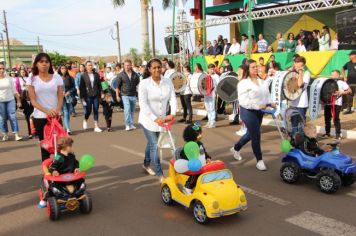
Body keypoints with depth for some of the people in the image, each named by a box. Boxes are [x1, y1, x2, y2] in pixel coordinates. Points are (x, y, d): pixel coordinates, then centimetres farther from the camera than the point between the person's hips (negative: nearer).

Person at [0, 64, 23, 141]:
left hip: (10, 100, 1)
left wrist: (18, 100, 7)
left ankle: (16, 135, -5)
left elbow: (14, 90, 8)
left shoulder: (9, 79, 5)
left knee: (13, 117, -4)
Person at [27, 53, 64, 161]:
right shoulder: (32, 79, 1)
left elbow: (60, 97, 3)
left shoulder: (57, 78, 4)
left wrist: (57, 110, -18)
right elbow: (33, 101, -4)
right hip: (40, 117, 0)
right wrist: (46, 111, -19)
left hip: (56, 116, 1)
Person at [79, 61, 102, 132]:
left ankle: (96, 126, 8)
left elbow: (99, 85, 11)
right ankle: (85, 120, 29)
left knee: (96, 110, 3)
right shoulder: (83, 75, -1)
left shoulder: (96, 74, 7)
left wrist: (100, 94, 6)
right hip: (88, 95, -3)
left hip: (96, 95, 3)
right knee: (89, 110, -2)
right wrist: (82, 96, -5)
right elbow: (81, 87, -1)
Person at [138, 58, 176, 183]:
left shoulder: (168, 83, -3)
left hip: (162, 119, 4)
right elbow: (143, 104, -19)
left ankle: (146, 164, 44)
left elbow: (172, 99, -6)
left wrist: (173, 114, -24)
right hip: (148, 120, -4)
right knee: (154, 146, -6)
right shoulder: (144, 83, -14)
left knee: (151, 143, 20)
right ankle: (160, 174, 2)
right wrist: (155, 118, -27)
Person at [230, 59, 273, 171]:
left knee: (251, 133, 19)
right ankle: (259, 160, 9)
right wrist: (258, 106, -25)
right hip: (248, 111, -8)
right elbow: (243, 101, -22)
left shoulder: (261, 81, 10)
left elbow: (266, 95, 16)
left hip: (259, 111, 8)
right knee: (256, 135, -5)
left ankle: (235, 148, 42)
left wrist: (270, 103, -4)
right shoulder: (243, 83, -14)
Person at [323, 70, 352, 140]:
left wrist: (340, 93, -15)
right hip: (327, 103, 6)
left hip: (336, 104, -6)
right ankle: (327, 133, 20)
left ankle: (338, 135, 3)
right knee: (327, 118, 9)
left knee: (336, 119, -6)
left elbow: (350, 91, -3)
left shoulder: (342, 83, 0)